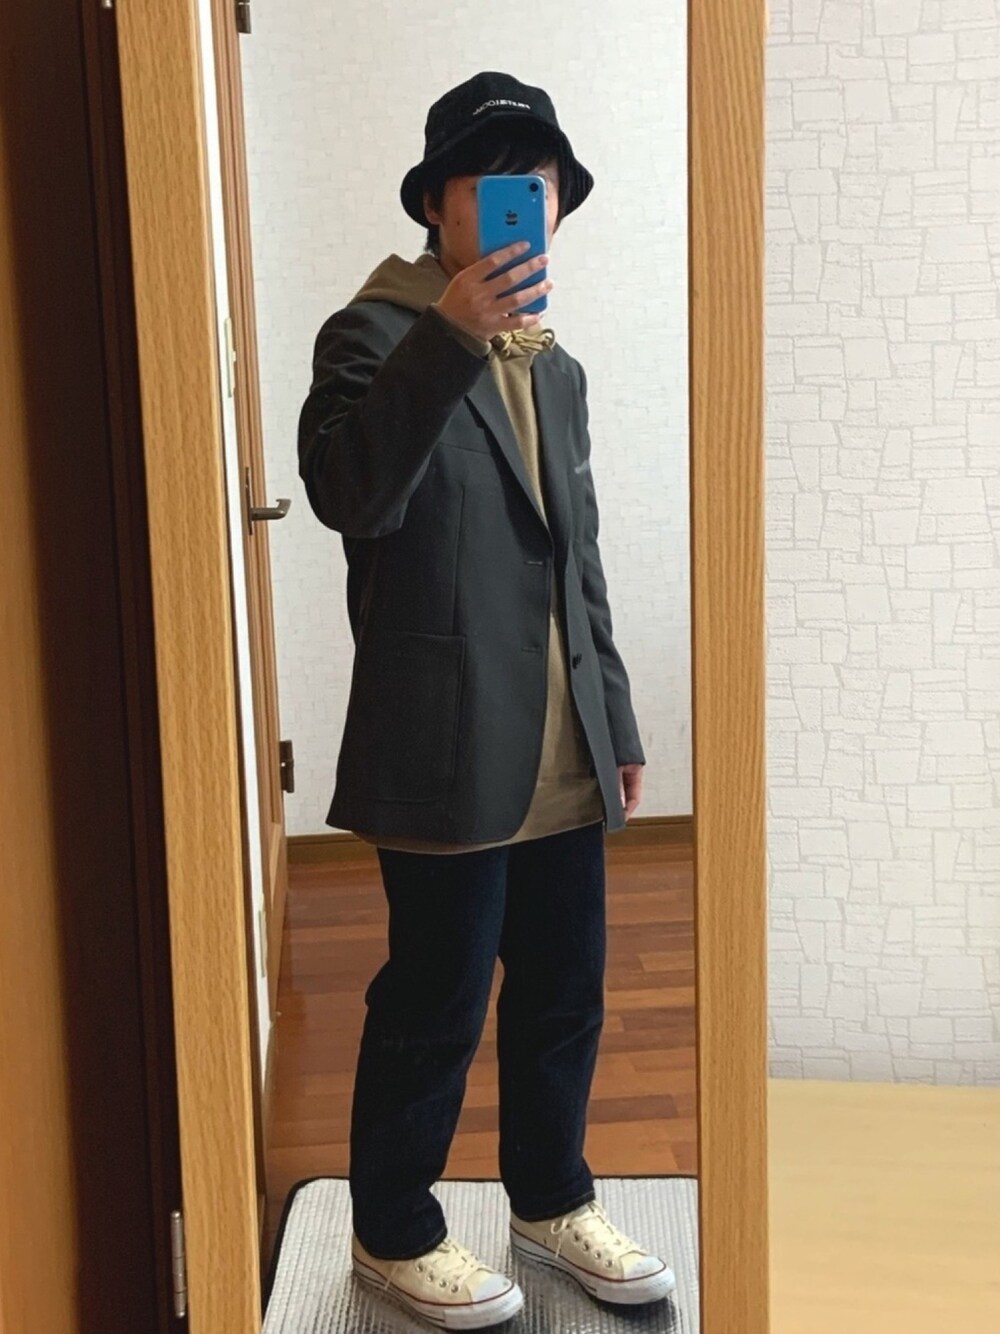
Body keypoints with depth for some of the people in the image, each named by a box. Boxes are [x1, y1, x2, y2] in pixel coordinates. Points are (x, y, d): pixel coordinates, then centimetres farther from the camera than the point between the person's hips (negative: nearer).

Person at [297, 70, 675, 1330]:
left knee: (565, 992, 16)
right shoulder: (374, 337, -7)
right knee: (435, 1008, 4)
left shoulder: (558, 369, 16)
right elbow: (346, 493, -26)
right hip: (447, 756, -7)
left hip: (564, 757, 7)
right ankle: (392, 1231, 25)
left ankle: (550, 1197, 36)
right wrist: (449, 335, -34)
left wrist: (616, 721, 19)